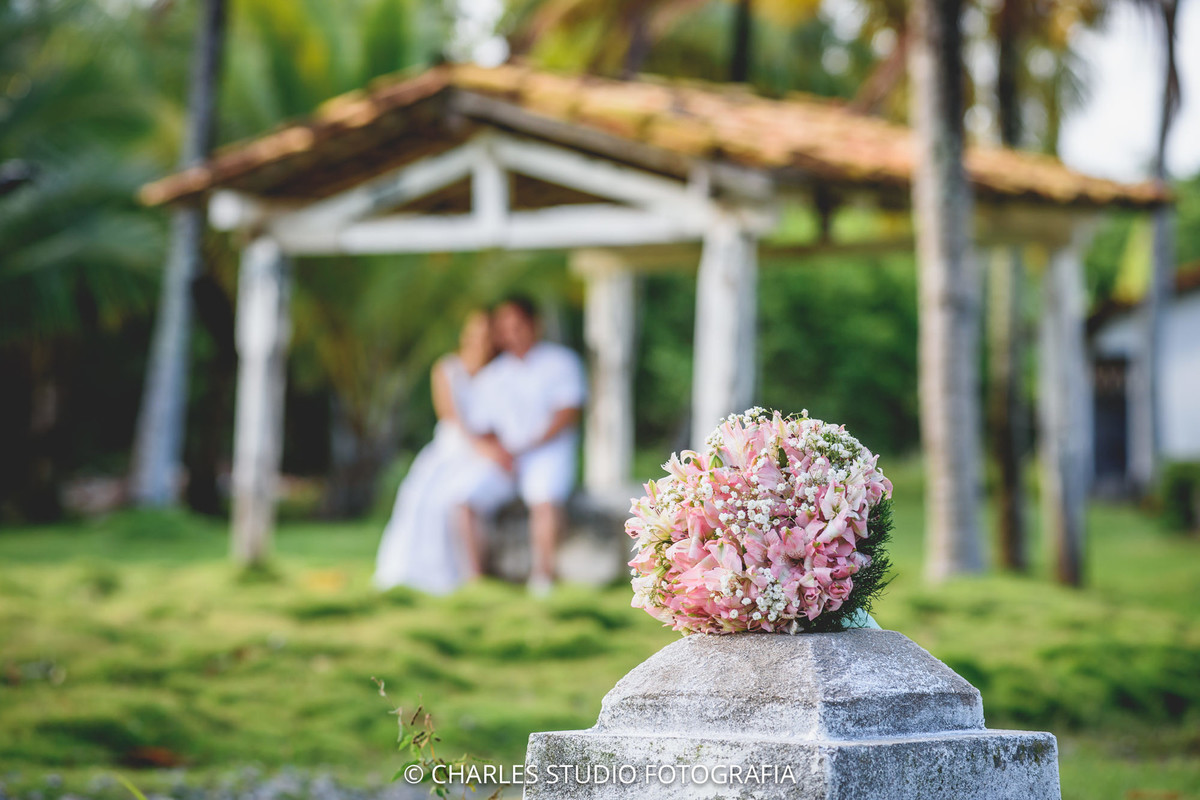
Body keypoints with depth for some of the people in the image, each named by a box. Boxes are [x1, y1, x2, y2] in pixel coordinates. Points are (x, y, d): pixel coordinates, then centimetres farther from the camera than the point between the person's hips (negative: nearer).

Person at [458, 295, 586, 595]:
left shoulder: (560, 362, 4)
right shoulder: (490, 376, 13)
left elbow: (567, 414, -6)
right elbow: (480, 431, 10)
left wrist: (526, 447, -14)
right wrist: (492, 449, -13)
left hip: (549, 452, -3)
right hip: (501, 460, 3)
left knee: (546, 499, -36)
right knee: (463, 503, -22)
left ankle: (543, 573, -20)